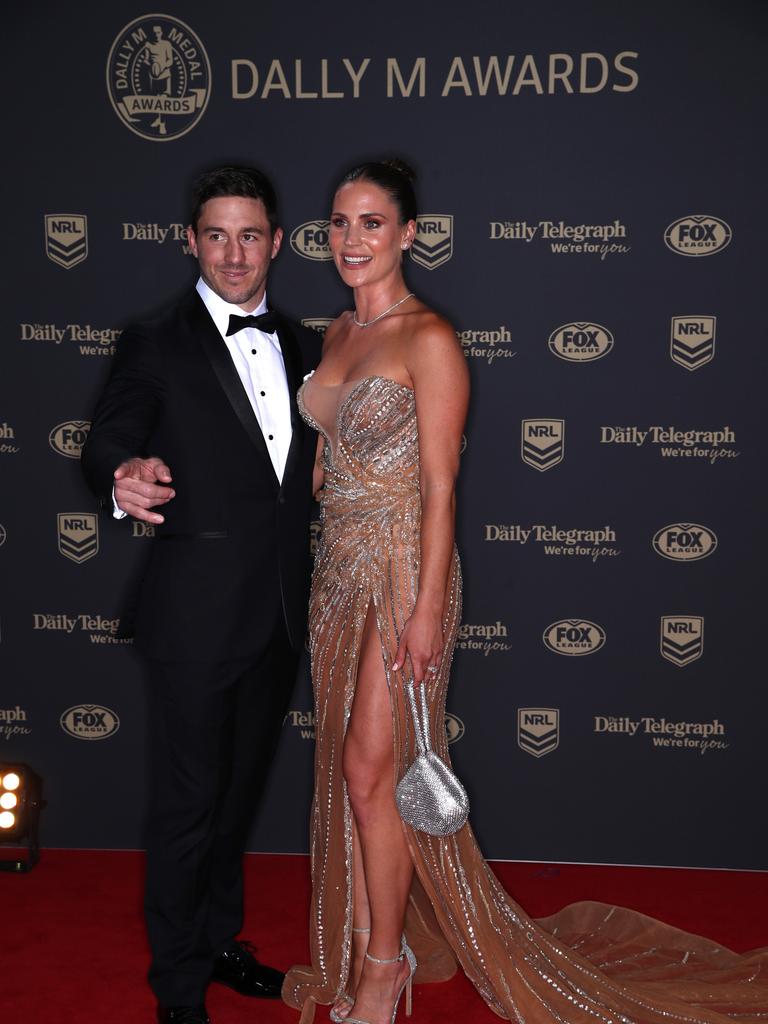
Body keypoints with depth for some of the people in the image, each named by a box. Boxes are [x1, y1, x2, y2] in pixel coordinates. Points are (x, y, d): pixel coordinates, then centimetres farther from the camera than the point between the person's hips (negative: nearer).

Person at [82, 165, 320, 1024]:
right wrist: (127, 476, -41)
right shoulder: (156, 347, -8)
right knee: (188, 804, 4)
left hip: (279, 619, 6)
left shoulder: (301, 346, 9)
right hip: (199, 618, -6)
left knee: (238, 791, 20)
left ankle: (219, 940, 39)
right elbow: (108, 441, -19)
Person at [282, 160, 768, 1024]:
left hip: (401, 566, -8)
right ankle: (365, 941, 27)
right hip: (340, 567, 8)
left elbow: (439, 483, -15)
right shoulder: (337, 335, 11)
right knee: (349, 767, 12)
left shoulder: (428, 339, -13)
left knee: (371, 767, -4)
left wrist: (426, 608, -17)